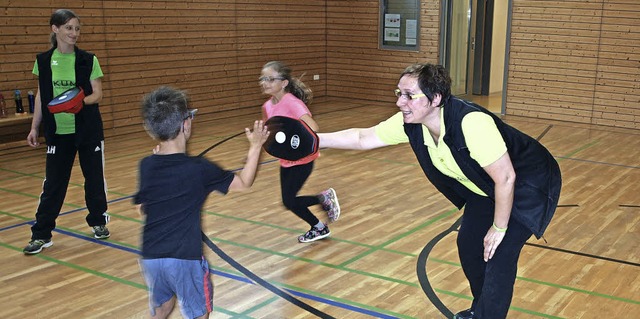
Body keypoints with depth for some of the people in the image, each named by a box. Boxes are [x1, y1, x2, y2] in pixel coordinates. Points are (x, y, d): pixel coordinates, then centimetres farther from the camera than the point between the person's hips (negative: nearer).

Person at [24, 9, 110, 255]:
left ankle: (98, 222, 29)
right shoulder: (43, 61, 0)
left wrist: (80, 101, -25)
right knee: (53, 182, 3)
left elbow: (97, 94, -5)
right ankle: (41, 234, 11)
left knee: (94, 177, 9)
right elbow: (41, 96, 6)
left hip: (88, 130, -1)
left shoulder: (88, 60, -4)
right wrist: (34, 127, 5)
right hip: (58, 131, 1)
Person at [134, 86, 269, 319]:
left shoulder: (146, 166, -2)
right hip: (184, 257, -4)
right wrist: (255, 147, 7)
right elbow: (244, 183, -2)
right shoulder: (199, 169, -14)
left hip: (149, 256, 5)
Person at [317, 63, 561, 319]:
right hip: (486, 189, 8)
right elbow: (363, 138, -6)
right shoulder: (410, 123, -17)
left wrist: (499, 228, -20)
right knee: (468, 243, 12)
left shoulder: (472, 123, -38)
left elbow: (505, 178, -31)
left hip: (529, 185, -7)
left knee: (500, 255, -17)